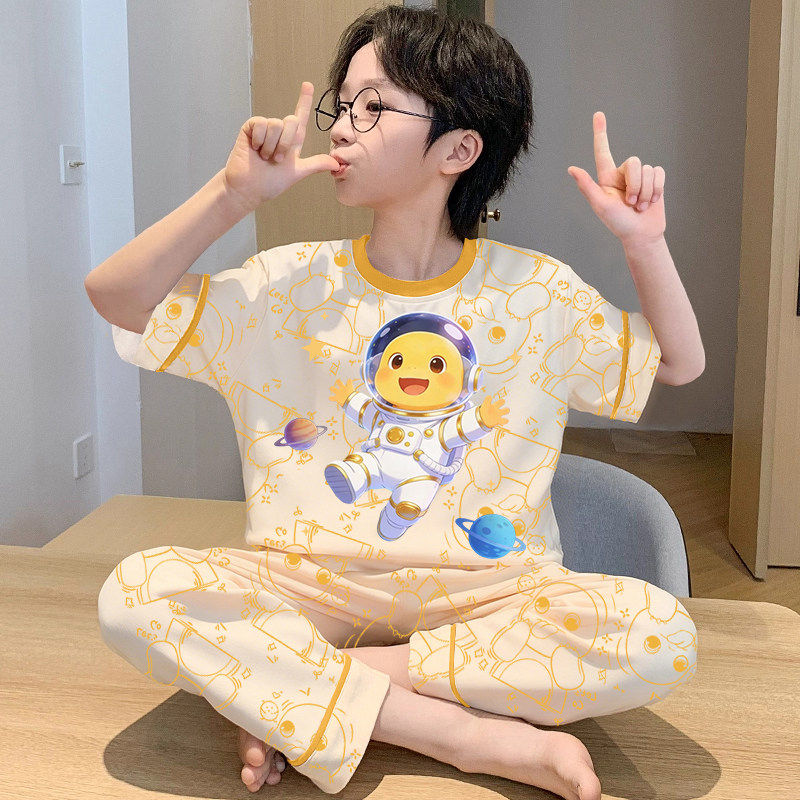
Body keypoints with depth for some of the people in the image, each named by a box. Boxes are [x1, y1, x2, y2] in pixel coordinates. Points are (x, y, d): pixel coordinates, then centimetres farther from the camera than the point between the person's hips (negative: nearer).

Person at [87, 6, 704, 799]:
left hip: (481, 595, 1)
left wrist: (645, 242, -2)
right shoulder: (293, 283, 2)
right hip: (309, 587, 0)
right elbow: (115, 295, -4)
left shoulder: (536, 292, 4)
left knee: (661, 633, -28)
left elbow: (678, 365, 13)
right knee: (135, 592, -27)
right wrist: (236, 191, -10)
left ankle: (295, 690, -18)